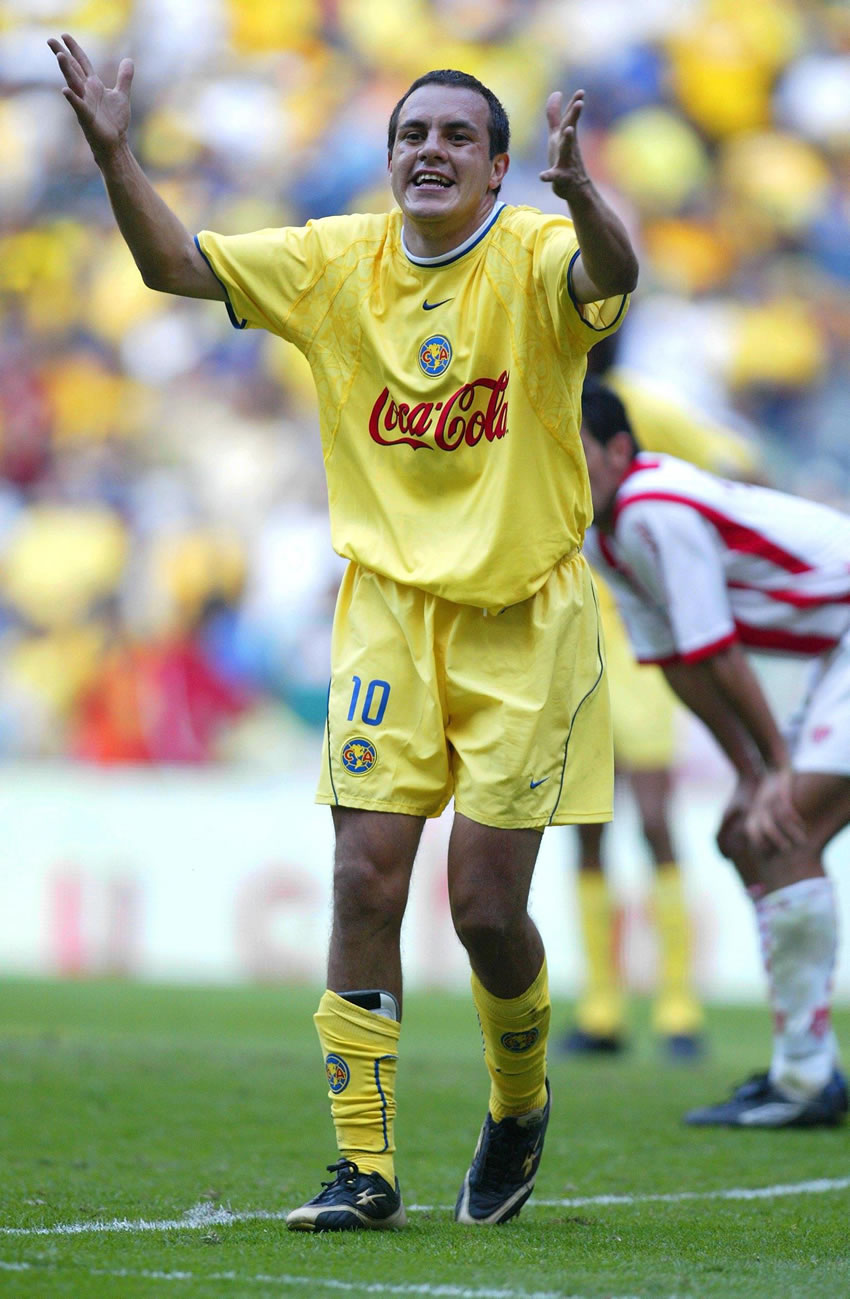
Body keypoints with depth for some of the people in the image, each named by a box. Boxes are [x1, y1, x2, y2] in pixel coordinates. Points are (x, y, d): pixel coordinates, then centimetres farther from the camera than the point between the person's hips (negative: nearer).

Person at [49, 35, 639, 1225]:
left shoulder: (533, 257, -10)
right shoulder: (337, 264, 1)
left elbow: (609, 278, -33)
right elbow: (175, 264, 0)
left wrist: (579, 193, -54)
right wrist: (114, 154, -16)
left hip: (523, 621, -3)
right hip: (389, 606, 3)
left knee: (486, 904, -3)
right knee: (365, 881, -7)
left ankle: (520, 1106, 27)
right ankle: (365, 1168, -1)